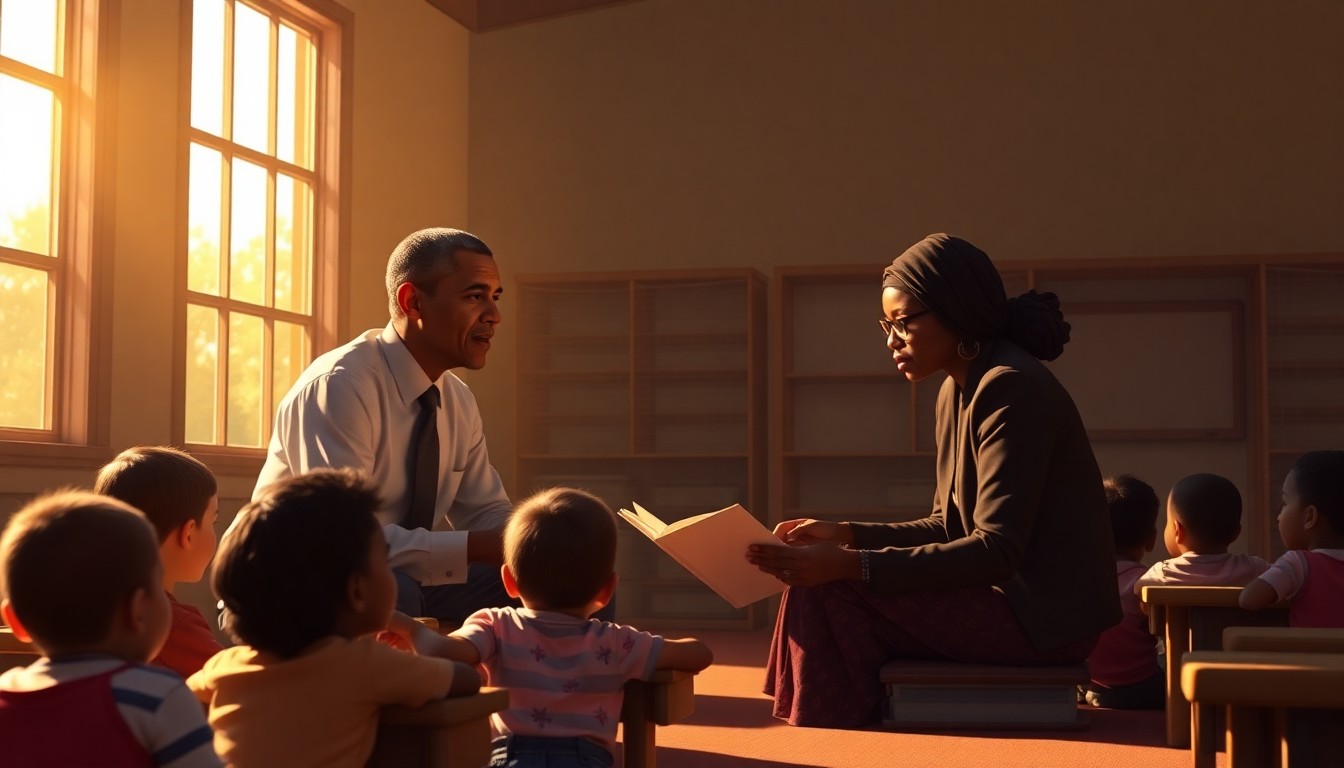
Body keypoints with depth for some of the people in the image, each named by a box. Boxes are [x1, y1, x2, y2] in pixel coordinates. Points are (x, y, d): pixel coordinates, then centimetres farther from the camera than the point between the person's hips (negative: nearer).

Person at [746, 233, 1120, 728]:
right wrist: (846, 536, 2)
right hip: (1008, 599, 10)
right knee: (817, 583, 4)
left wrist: (850, 565, -27)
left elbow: (996, 550, -23)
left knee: (828, 594, -17)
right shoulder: (957, 393, 13)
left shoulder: (1010, 389, -17)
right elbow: (948, 529, 16)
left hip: (1045, 613, -10)